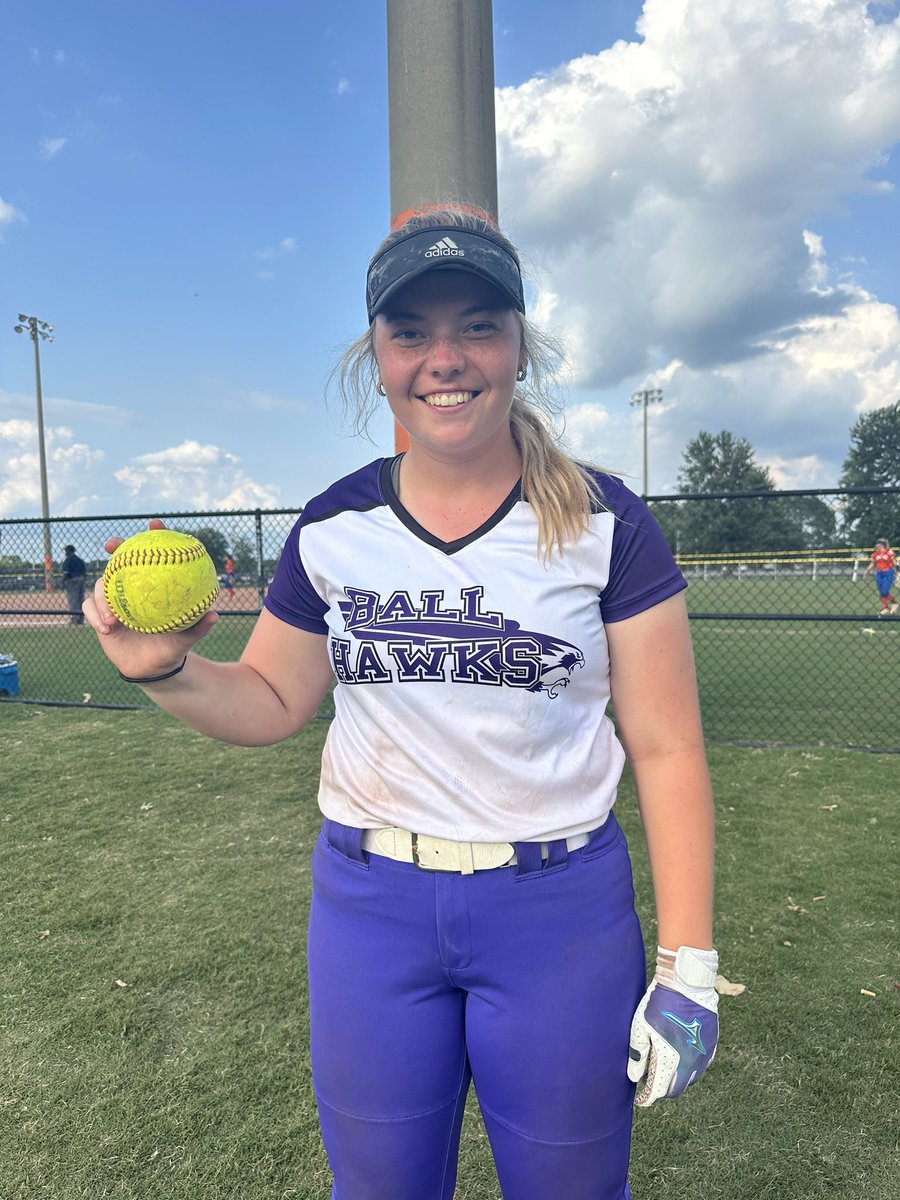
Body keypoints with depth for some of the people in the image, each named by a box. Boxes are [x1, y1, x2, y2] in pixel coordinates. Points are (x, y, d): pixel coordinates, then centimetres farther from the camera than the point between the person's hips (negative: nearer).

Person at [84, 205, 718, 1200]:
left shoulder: (606, 524, -9)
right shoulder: (331, 529, -3)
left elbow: (667, 750, -7)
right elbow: (270, 705, 7)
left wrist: (687, 966, -8)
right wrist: (167, 672, -13)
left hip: (561, 910, -1)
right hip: (369, 903, 2)